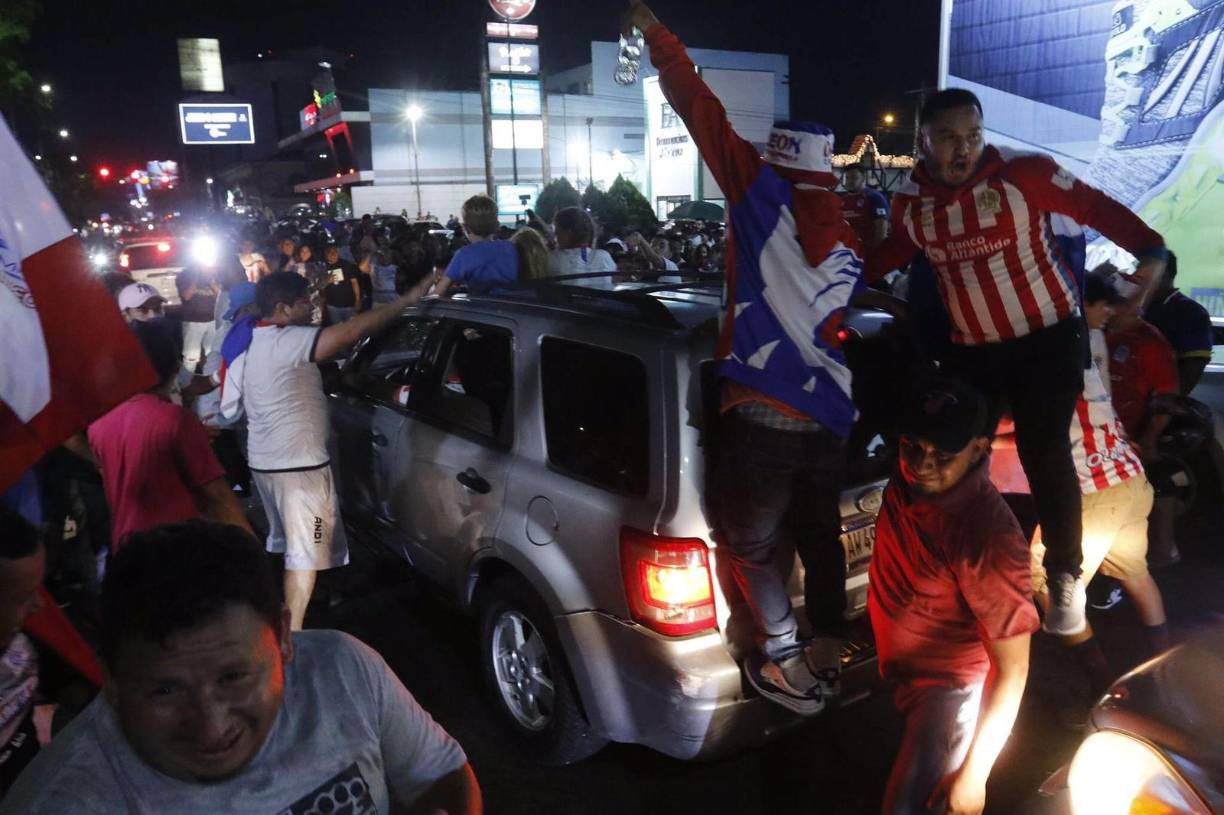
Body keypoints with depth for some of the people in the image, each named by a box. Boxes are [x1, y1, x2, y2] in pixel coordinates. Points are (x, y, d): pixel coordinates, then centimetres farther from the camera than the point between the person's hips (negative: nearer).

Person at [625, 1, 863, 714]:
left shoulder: (767, 201, -6)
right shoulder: (851, 246, 11)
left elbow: (706, 114, -5)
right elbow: (837, 331, 15)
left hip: (761, 417, -7)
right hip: (830, 422, 7)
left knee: (752, 547, 10)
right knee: (821, 539, 20)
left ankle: (788, 666, 18)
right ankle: (827, 657, 35)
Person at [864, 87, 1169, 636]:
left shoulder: (1023, 172, -15)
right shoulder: (909, 202, -1)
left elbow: (1094, 207, -13)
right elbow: (887, 255, 13)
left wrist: (1149, 250, -25)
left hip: (1049, 338, -4)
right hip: (970, 349, 4)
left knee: (1044, 455, -5)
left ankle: (1065, 577, 16)